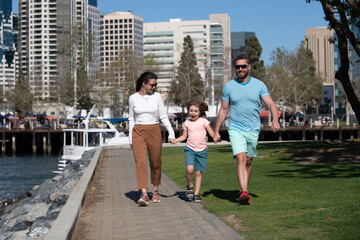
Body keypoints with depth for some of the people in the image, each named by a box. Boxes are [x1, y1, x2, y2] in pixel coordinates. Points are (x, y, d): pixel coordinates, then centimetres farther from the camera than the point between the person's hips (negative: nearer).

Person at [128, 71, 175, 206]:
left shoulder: (157, 96, 2)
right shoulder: (133, 98, 2)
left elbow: (163, 117, 5)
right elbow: (131, 119, 11)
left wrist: (171, 133, -3)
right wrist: (130, 138, 9)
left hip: (154, 132, 1)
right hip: (138, 133, -1)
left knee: (155, 163, 7)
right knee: (140, 162, -15)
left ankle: (155, 190, 28)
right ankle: (144, 194, -21)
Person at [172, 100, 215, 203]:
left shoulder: (203, 121, 1)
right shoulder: (187, 123, 8)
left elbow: (211, 132, -2)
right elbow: (184, 136, 16)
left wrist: (215, 137, -23)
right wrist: (176, 140, -1)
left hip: (201, 150, 0)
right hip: (190, 149, 0)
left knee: (198, 172, 2)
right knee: (189, 169, -21)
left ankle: (197, 193, 13)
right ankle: (190, 186, 5)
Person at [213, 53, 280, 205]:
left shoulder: (259, 85, 2)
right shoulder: (229, 87, 1)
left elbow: (270, 104, -4)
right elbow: (223, 110, 7)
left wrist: (275, 120, -23)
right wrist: (216, 131, 7)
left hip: (253, 130, 2)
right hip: (236, 129, -2)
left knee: (249, 162, 10)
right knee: (241, 159, -17)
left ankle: (243, 190, 25)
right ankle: (244, 192, -27)